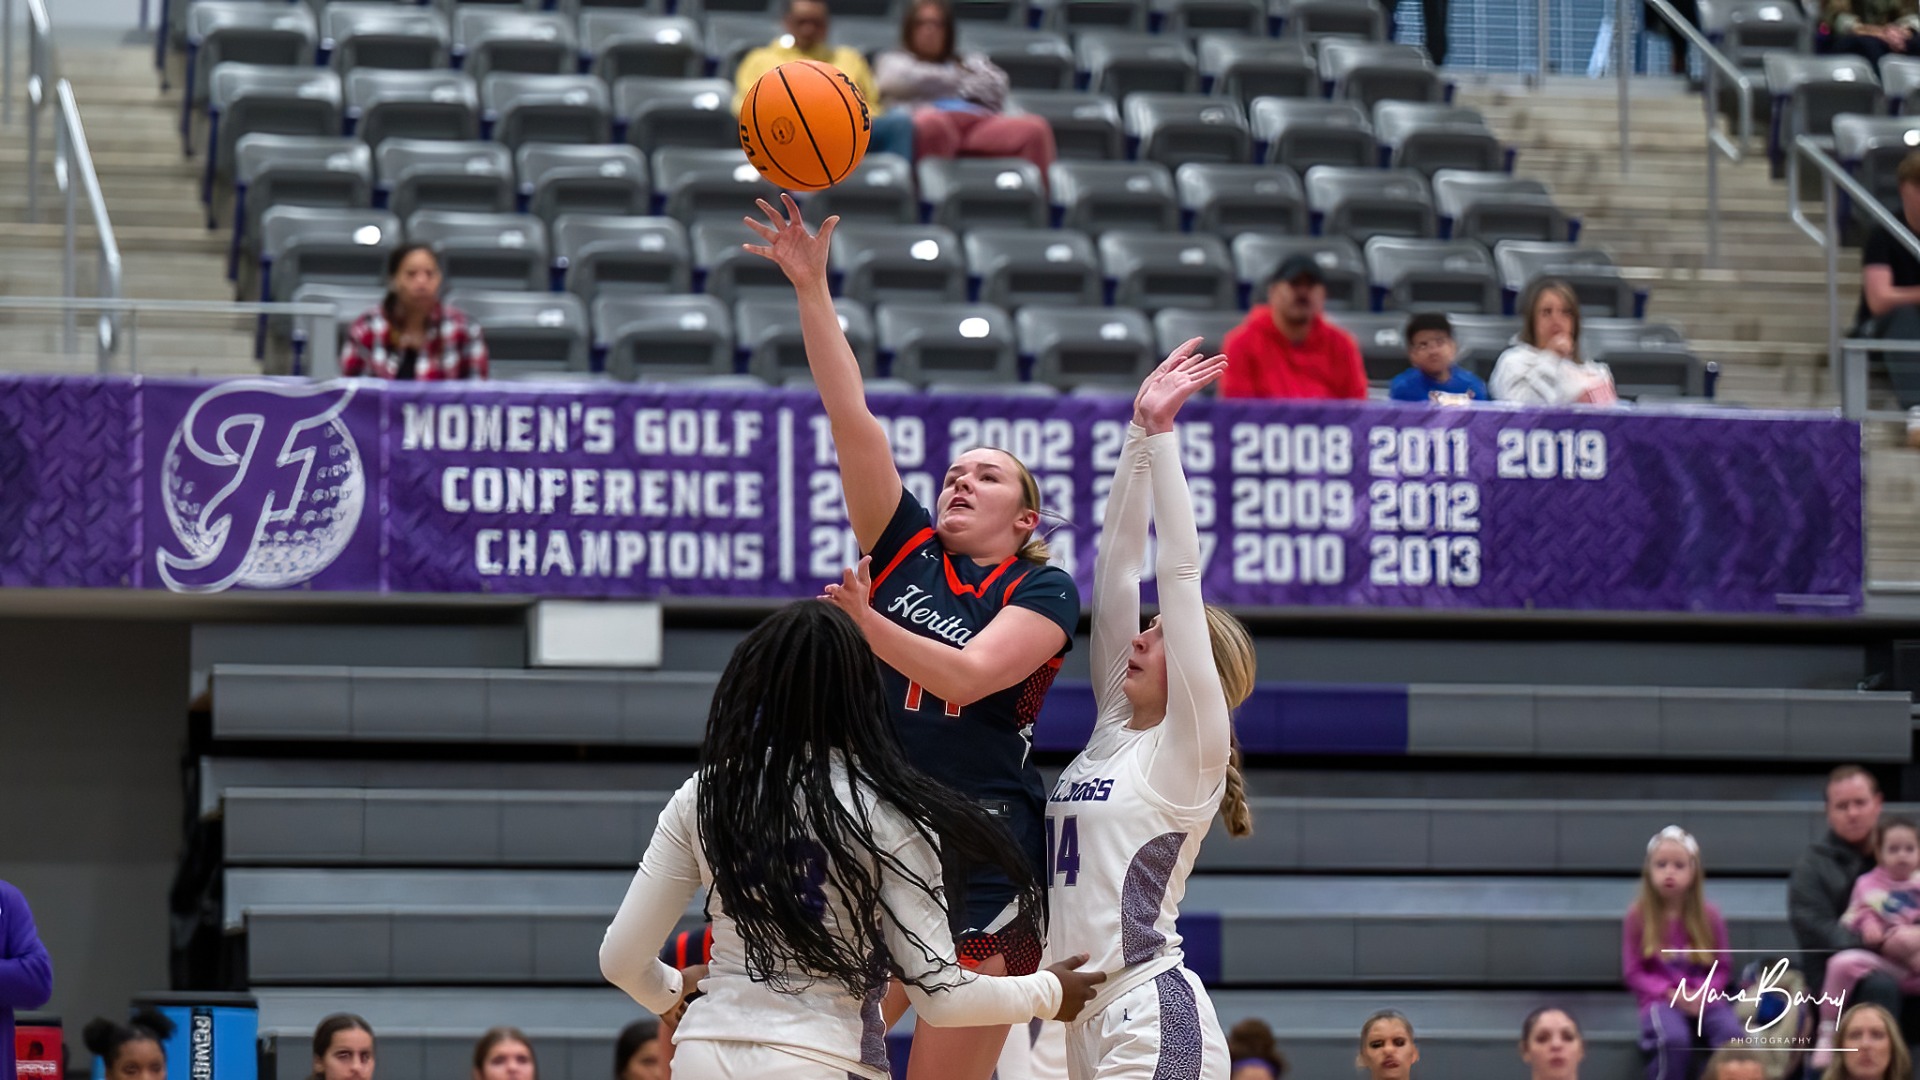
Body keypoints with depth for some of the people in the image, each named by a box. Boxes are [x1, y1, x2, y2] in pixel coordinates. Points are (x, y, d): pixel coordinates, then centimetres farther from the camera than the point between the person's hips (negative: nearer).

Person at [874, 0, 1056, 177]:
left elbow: (996, 88, 17)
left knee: (1034, 128, -30)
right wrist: (959, 81, 19)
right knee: (931, 124, -44)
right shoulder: (893, 61, 32)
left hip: (979, 123, 3)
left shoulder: (971, 63, 37)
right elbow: (902, 80, 9)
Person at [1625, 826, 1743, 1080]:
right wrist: (1669, 993, -15)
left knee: (1732, 1036, -28)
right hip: (1661, 999, -2)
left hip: (1703, 999, 2)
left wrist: (1702, 995, -15)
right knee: (1674, 1039, -35)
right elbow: (1633, 972, 0)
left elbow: (1720, 969, 6)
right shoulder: (1638, 916, -2)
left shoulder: (1709, 916, 2)